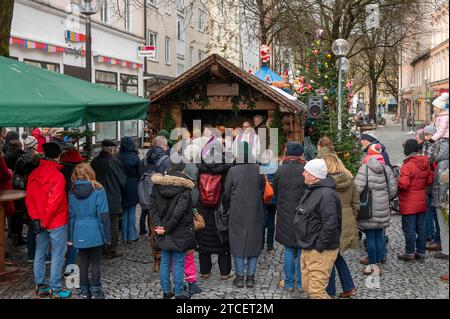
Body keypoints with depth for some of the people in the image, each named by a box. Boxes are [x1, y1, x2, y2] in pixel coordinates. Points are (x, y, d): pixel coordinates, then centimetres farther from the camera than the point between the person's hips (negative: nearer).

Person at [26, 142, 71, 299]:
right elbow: (54, 202, -21)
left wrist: (36, 218, 2)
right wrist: (44, 222, -13)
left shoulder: (33, 174, 3)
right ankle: (55, 289, 5)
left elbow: (29, 198, 3)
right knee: (57, 256, 2)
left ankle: (40, 286, 24)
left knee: (40, 254, 15)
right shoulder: (57, 176, -18)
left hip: (40, 221, 7)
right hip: (57, 222, -7)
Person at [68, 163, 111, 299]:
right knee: (95, 263, 7)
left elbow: (71, 215, 6)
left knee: (83, 263, 11)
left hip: (79, 233, 3)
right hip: (94, 233, -3)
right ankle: (95, 291, 12)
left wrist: (70, 237, 12)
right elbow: (103, 215, -9)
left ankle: (84, 292, 18)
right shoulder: (98, 190, -9)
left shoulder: (72, 192, 2)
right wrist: (107, 235, -4)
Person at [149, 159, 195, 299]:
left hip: (163, 233, 4)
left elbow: (153, 207, -3)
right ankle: (179, 293, 13)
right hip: (180, 233, -4)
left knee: (165, 262, 14)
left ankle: (166, 291, 22)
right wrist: (166, 228, -14)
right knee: (178, 264, 5)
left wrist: (159, 225, -8)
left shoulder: (158, 185, 0)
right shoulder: (184, 188, -15)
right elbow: (179, 212, -21)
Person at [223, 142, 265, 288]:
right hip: (255, 213, 2)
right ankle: (250, 277, 14)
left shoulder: (233, 170, -12)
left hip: (237, 213, -2)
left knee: (237, 242, 8)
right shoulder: (258, 169, -8)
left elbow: (226, 194, -3)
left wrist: (226, 209, 14)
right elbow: (263, 189, 4)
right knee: (253, 241, 11)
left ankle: (239, 277, 12)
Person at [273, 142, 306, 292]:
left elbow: (275, 191, 8)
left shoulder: (280, 170, -6)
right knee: (302, 249, 9)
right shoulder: (305, 170, -13)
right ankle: (301, 283, 16)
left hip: (285, 216, 1)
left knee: (289, 249, 10)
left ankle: (288, 283, 16)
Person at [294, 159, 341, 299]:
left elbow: (330, 225, -27)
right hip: (308, 249, 10)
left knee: (316, 292, -8)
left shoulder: (326, 194, -21)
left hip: (320, 251, -10)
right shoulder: (312, 190, 13)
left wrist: (318, 247, -21)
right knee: (307, 287, 17)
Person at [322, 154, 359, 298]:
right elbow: (356, 203, 10)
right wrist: (351, 219, 20)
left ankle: (330, 292, 18)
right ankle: (349, 287, 21)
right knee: (336, 255, 21)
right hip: (347, 224, 6)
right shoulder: (350, 180, 3)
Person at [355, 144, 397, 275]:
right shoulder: (387, 169, 4)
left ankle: (373, 264, 7)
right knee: (379, 235, 12)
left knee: (370, 236, 3)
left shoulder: (364, 168, -11)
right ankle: (378, 262, 18)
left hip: (369, 208, -4)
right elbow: (393, 189, 5)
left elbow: (358, 188, -18)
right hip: (383, 208, 4)